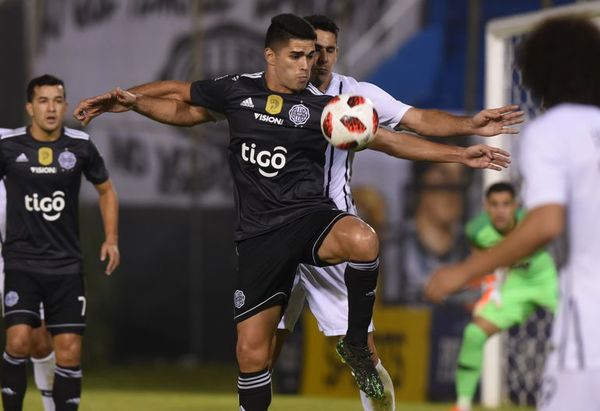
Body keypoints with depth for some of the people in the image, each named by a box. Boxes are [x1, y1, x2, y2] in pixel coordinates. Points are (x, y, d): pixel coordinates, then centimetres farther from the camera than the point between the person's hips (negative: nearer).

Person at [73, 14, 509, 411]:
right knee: (251, 353, -2)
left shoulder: (323, 106, -1)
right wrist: (130, 99, 6)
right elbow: (176, 95, 19)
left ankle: (356, 345, -12)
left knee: (363, 241, -36)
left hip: (310, 216, -1)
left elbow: (389, 139, -1)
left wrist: (462, 155, -6)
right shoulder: (236, 90, 3)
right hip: (259, 234, 2)